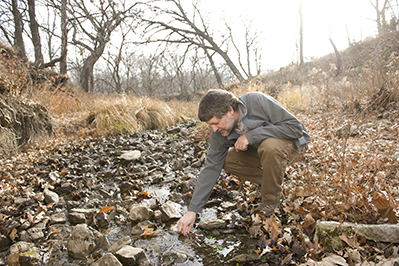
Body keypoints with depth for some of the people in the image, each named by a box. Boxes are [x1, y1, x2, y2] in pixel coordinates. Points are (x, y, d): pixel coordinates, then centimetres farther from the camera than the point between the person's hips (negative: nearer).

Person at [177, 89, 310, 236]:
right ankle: (270, 181, 1)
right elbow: (211, 168, -15)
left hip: (290, 140, -5)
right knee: (226, 160, -16)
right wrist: (193, 210, -18)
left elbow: (296, 127, -31)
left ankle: (272, 199, -15)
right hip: (258, 146, 5)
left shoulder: (258, 101, -32)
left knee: (269, 146, -38)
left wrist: (251, 135, -36)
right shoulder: (219, 133, -17)